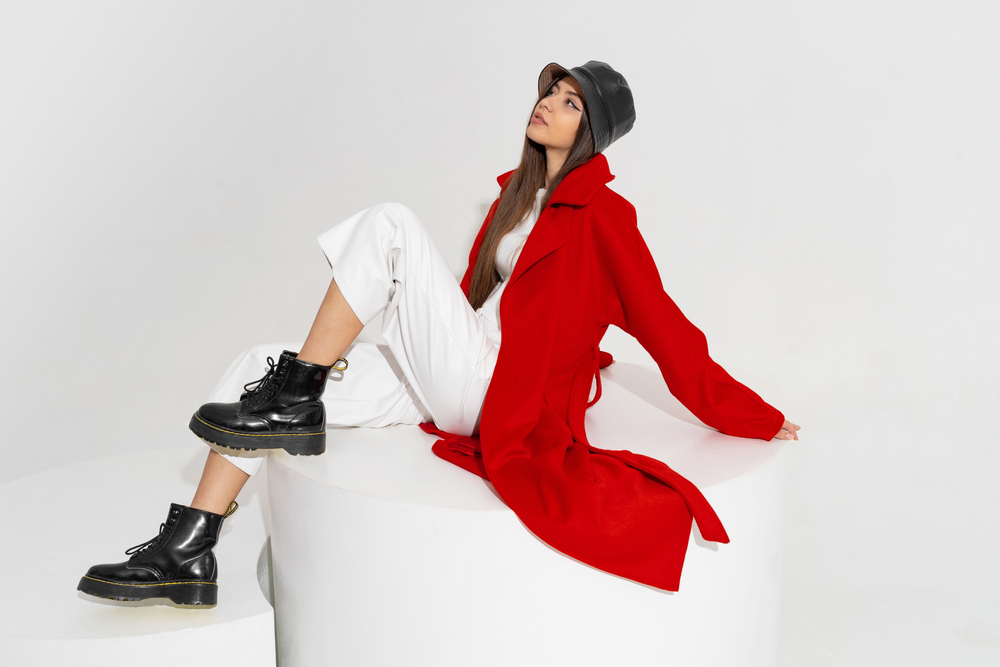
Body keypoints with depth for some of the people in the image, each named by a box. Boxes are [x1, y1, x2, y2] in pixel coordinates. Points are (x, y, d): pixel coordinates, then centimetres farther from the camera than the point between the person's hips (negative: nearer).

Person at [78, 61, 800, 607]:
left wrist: (753, 417, -2)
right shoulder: (520, 192, 17)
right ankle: (188, 553, -7)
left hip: (485, 389, -8)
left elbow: (663, 325, -4)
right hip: (453, 383, 8)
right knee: (257, 368, -3)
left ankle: (297, 402, -16)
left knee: (389, 226, -20)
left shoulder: (602, 217, -6)